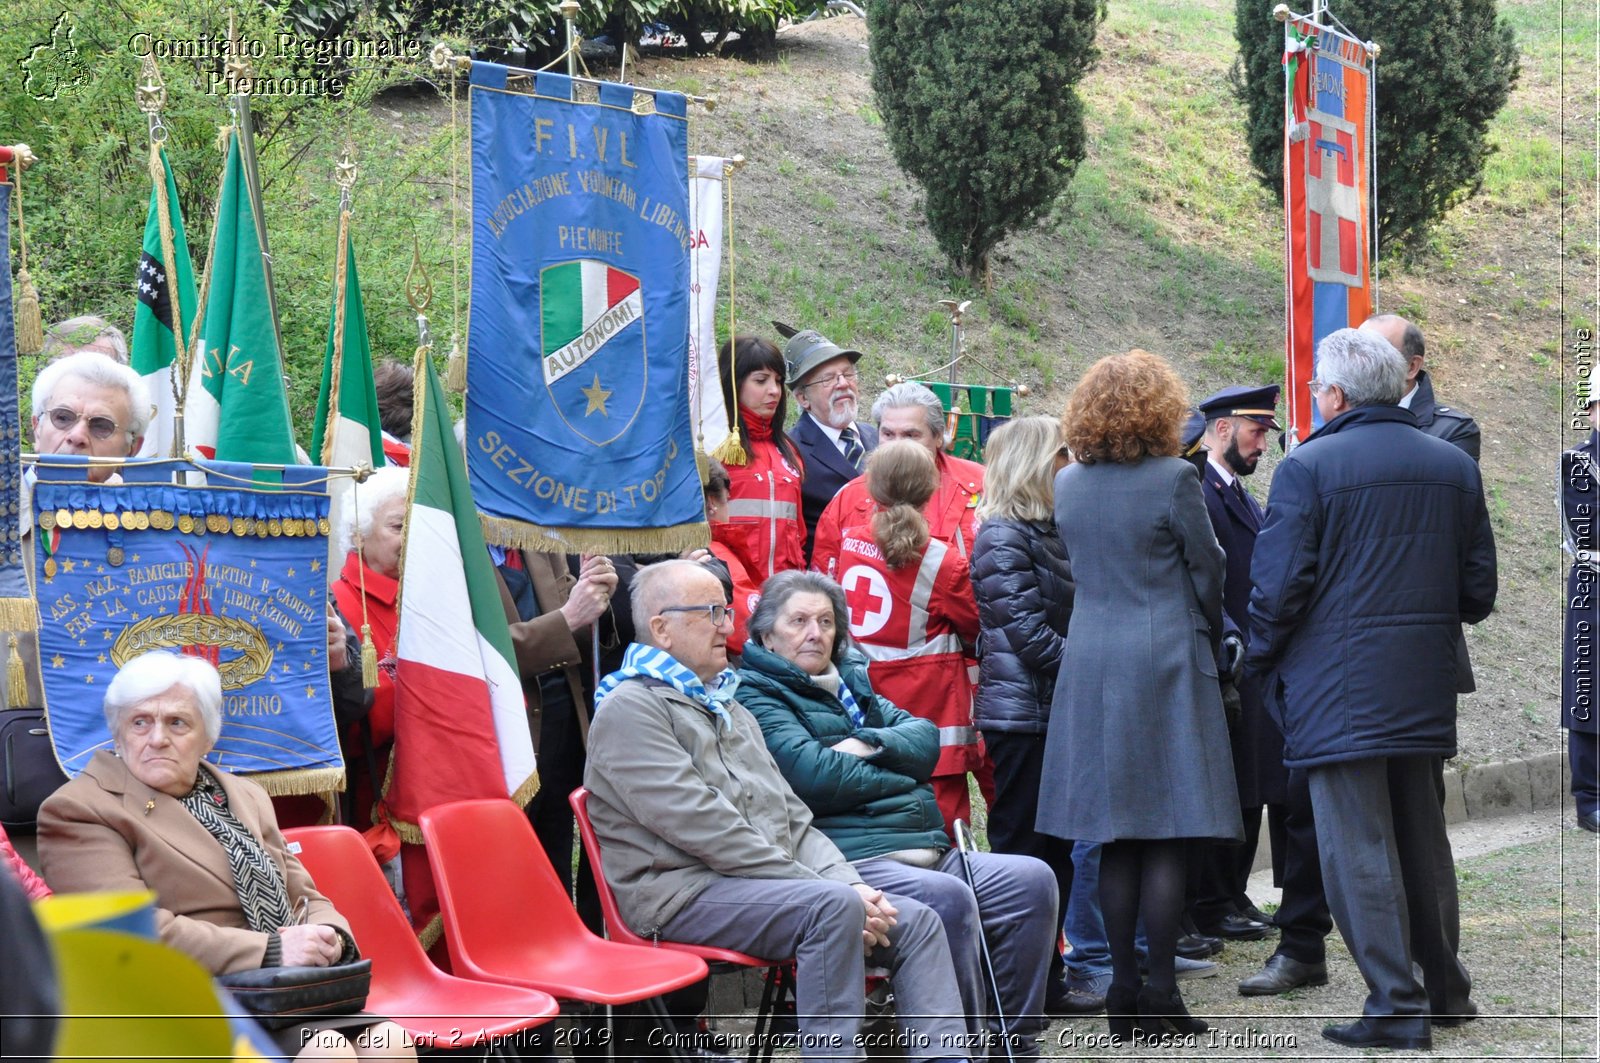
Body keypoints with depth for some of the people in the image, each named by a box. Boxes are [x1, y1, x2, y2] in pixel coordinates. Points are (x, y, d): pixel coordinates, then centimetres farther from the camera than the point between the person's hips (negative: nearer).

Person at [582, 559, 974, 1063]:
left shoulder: (730, 711, 25)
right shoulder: (630, 709, -6)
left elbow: (794, 819, 21)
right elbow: (704, 829, -16)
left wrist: (850, 884, 0)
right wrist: (838, 891, -17)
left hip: (774, 884, 9)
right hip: (684, 894, -9)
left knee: (916, 921, -7)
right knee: (833, 906, -32)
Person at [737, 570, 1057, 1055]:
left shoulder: (850, 680, 26)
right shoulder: (755, 695, 0)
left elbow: (925, 737, 15)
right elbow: (815, 776, -15)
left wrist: (871, 744, -6)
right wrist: (898, 773, 1)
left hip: (927, 851, 9)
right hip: (849, 862, -9)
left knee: (1032, 880, -10)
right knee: (947, 898, -34)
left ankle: (1015, 1044, -7)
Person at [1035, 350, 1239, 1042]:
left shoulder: (1067, 484, 5)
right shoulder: (1173, 479, -9)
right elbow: (1206, 570, -2)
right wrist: (1209, 639, 13)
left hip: (1090, 665, 5)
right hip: (1165, 661, -5)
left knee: (1115, 841, 8)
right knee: (1166, 840, -1)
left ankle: (1122, 987, 10)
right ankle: (1160, 996, -1)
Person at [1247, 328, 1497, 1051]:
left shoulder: (1308, 467, -11)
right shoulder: (1455, 466, 7)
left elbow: (1278, 585, -13)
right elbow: (1479, 587, 11)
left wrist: (1262, 661, 3)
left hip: (1340, 691, -6)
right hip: (1428, 689, 6)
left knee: (1360, 851, -1)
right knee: (1424, 842, 18)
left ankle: (1396, 1007, -2)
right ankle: (1446, 991, 27)